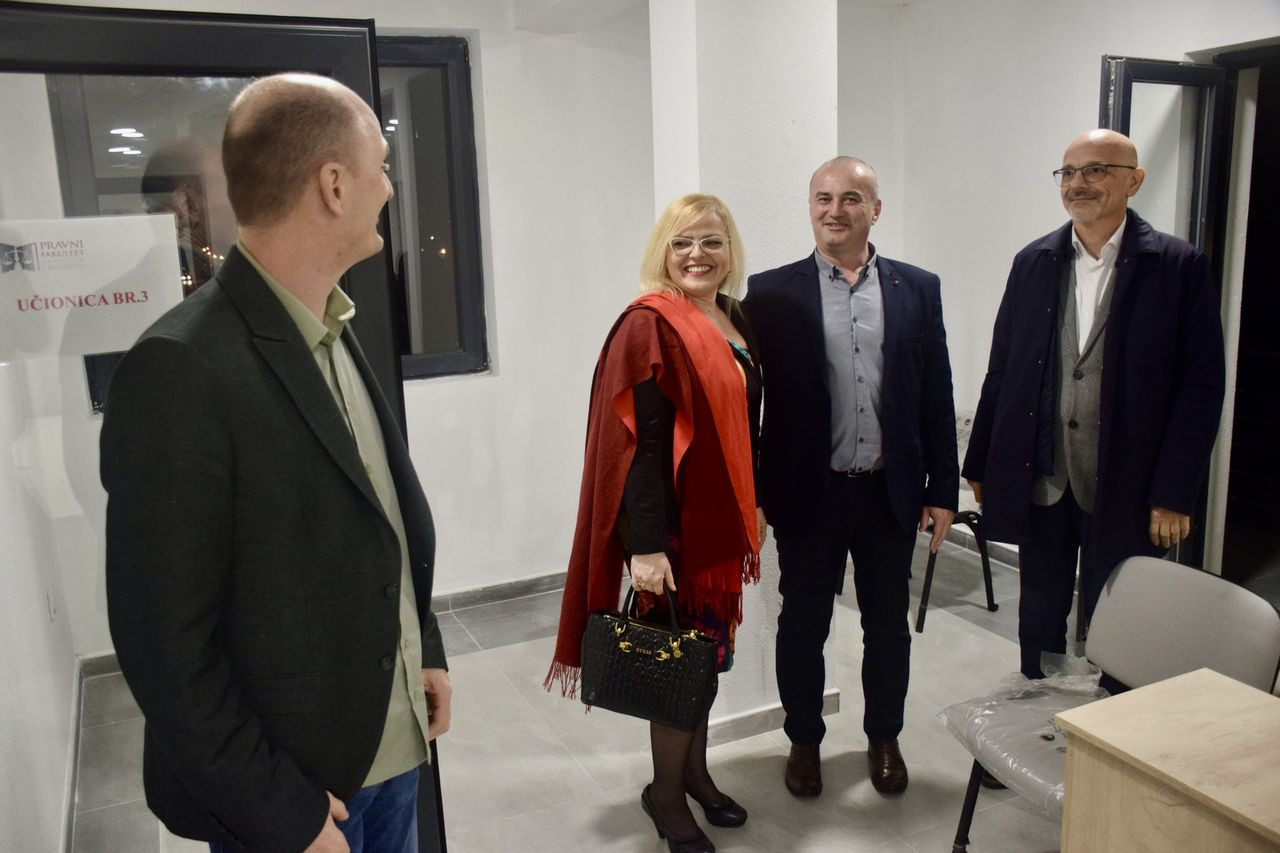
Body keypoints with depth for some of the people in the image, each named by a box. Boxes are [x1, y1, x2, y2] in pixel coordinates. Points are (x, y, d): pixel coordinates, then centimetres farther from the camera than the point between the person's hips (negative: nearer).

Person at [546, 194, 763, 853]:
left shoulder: (736, 320, 8)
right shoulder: (649, 326, -14)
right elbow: (639, 441, -19)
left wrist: (753, 508, 14)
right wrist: (645, 546, -22)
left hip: (722, 519, 7)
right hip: (674, 523, -7)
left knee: (707, 651, 18)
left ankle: (694, 770, 38)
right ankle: (665, 794, 27)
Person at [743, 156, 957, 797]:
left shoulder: (918, 288, 3)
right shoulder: (772, 292, -4)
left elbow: (937, 396, 5)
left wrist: (943, 489, 3)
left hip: (891, 492, 2)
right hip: (807, 495, -2)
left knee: (888, 625, 16)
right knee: (803, 626, 13)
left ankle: (884, 737, 38)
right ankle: (804, 740, 35)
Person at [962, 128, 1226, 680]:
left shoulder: (1178, 268, -4)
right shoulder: (1032, 263, 6)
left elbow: (1201, 387, -6)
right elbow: (1001, 372, 8)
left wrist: (1174, 495, -10)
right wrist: (981, 465, 7)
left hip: (1124, 490, -3)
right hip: (1039, 484, 3)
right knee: (1038, 621, 14)